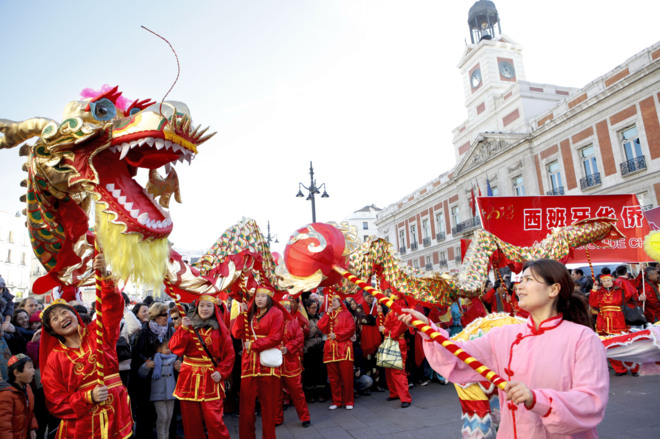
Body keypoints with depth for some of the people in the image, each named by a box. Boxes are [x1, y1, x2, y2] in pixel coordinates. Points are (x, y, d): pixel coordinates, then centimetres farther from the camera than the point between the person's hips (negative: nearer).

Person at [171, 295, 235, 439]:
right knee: (191, 420, 7)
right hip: (190, 378, 2)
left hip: (211, 378, -1)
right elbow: (175, 348, -5)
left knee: (213, 419, -7)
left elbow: (229, 354, 4)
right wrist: (183, 329, -15)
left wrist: (221, 372, -7)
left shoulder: (220, 329, 4)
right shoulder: (188, 325, 6)